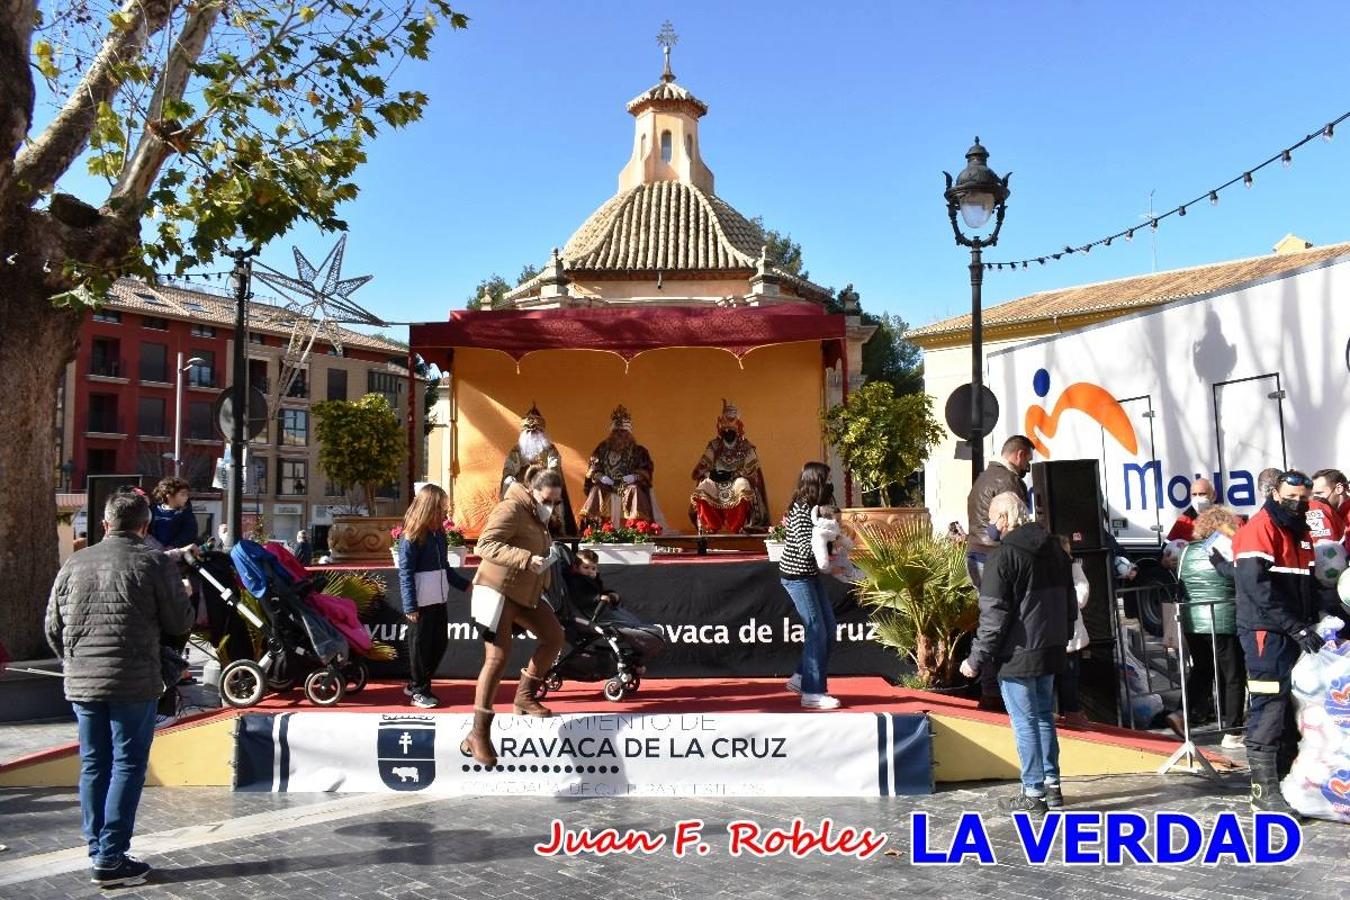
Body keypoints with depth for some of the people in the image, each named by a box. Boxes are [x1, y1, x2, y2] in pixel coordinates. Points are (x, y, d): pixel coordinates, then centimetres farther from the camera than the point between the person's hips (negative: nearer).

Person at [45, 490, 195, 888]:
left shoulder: (75, 563, 8)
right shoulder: (155, 563, -6)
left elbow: (53, 627, 14)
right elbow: (180, 623, -5)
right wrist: (186, 597, 15)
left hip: (81, 685, 5)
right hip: (134, 683, -5)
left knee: (93, 765, 14)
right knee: (128, 765, 2)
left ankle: (97, 850, 21)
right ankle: (111, 858, 3)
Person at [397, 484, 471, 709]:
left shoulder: (439, 534, 9)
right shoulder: (411, 538, -13)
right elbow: (405, 574, -15)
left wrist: (465, 585, 15)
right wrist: (410, 607, -18)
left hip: (439, 601, 8)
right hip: (421, 604, -8)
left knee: (440, 643, 13)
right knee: (420, 646, 4)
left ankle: (415, 685, 28)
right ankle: (418, 692, 19)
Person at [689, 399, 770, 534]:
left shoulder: (747, 448, 3)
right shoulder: (714, 446, 8)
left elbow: (751, 471, -5)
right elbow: (701, 468, 4)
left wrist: (733, 474, -19)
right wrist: (711, 474, -17)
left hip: (737, 481, -1)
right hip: (716, 484, 1)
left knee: (743, 485, -36)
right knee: (703, 487, -30)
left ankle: (735, 529, -31)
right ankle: (710, 528, -25)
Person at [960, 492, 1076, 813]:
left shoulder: (1003, 557, -17)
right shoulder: (1055, 549, 9)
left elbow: (994, 615, -18)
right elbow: (1070, 603, 18)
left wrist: (977, 659, -12)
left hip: (1017, 655, -8)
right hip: (1050, 652, 8)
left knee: (1025, 722, 0)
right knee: (1044, 716, 18)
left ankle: (1033, 792, 7)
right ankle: (1052, 786, 24)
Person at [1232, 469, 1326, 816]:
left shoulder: (1299, 532, 17)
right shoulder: (1259, 530, -11)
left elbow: (1307, 584, 22)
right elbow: (1258, 587, -20)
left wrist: (1312, 624, 7)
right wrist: (1297, 628, -21)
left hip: (1293, 635, 9)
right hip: (1266, 634, -9)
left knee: (1293, 706, 12)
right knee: (1268, 707, -9)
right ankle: (1264, 788, -5)